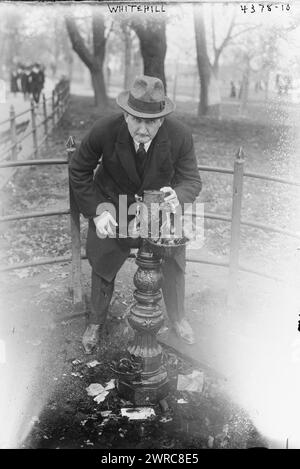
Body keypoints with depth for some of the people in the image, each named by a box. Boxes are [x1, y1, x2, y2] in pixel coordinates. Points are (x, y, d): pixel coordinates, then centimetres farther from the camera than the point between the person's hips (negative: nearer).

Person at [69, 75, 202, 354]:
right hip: (112, 207, 0)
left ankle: (177, 318, 42)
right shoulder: (104, 131, -29)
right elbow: (78, 171, -15)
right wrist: (97, 211, -25)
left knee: (174, 266, 11)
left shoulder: (180, 136, -28)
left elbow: (192, 180, -17)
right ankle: (96, 323, 42)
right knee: (103, 265, 15)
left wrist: (177, 196, -42)